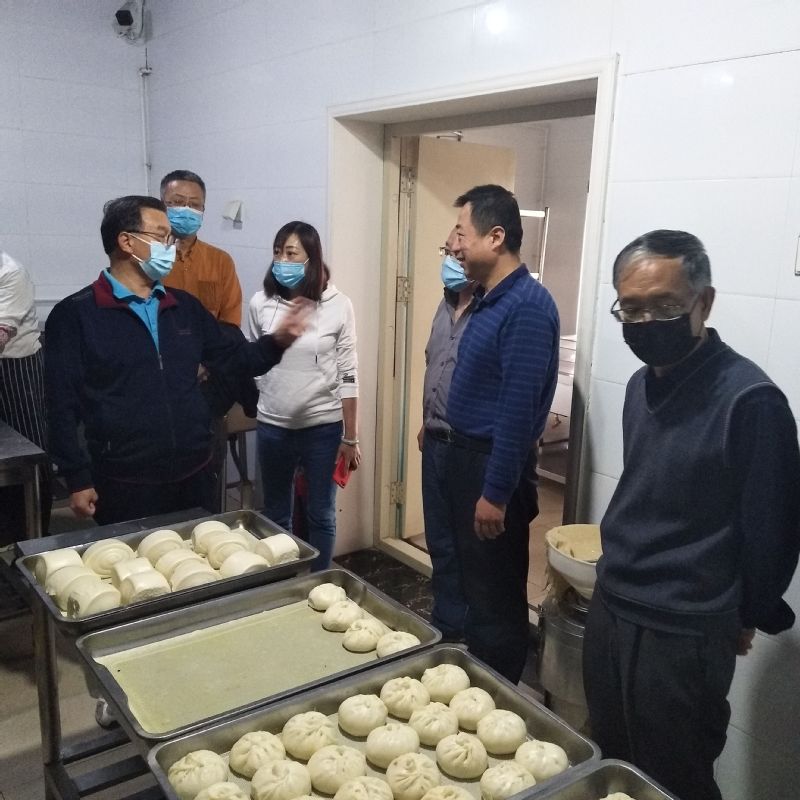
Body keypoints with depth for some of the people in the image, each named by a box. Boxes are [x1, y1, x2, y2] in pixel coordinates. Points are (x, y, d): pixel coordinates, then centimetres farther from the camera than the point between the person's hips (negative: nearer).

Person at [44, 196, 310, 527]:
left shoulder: (185, 307, 10)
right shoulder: (75, 314, -6)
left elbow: (232, 358, 14)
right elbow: (63, 405, -7)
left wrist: (277, 340, -4)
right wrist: (78, 480, -9)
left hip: (192, 475, 5)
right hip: (124, 483, -5)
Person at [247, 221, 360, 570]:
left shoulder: (338, 305, -8)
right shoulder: (261, 303, -3)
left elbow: (348, 375, -5)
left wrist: (350, 438, -4)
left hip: (323, 427, -2)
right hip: (272, 426, 2)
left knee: (321, 514, 12)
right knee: (276, 514, 16)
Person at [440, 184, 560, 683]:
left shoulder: (527, 306, -21)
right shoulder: (490, 299, 10)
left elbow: (519, 409, -24)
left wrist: (496, 493, -23)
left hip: (493, 465, -10)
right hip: (464, 454, 10)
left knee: (496, 592, 4)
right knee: (472, 577, 21)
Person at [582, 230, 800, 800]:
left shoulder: (748, 399, -21)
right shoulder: (643, 384, 4)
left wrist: (748, 617, 0)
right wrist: (621, 582, 14)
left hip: (683, 635, -7)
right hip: (609, 608, 7)